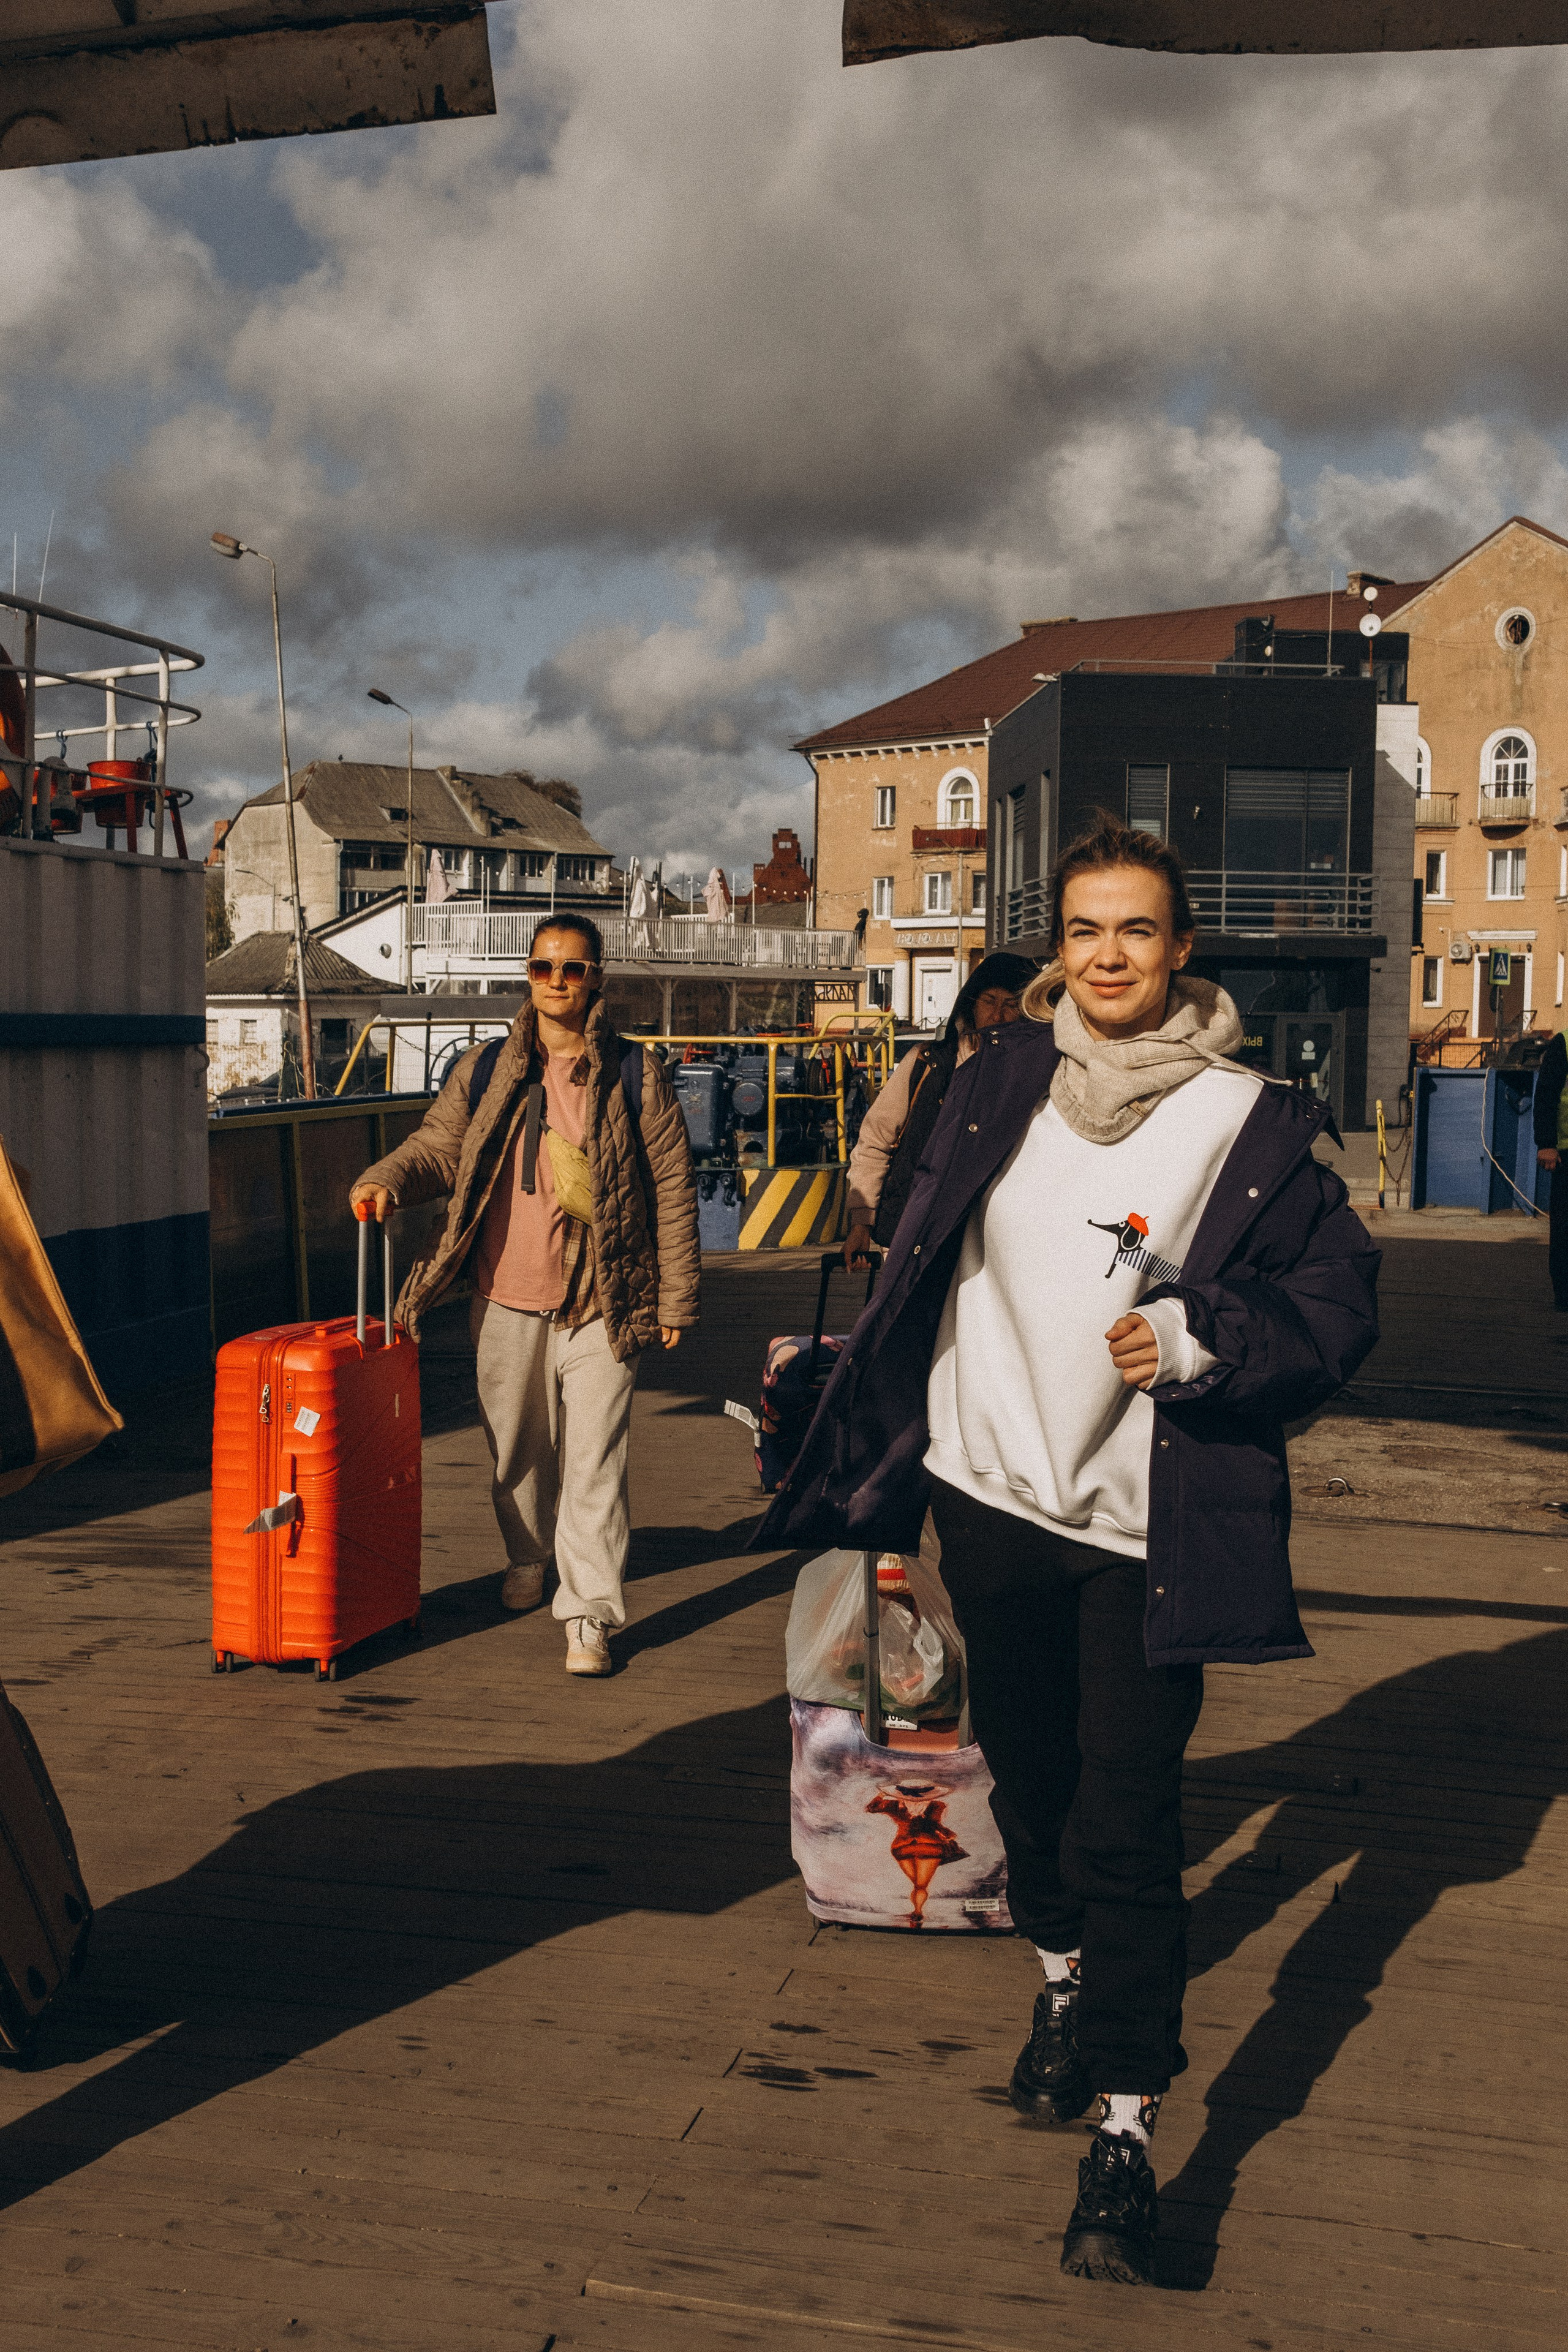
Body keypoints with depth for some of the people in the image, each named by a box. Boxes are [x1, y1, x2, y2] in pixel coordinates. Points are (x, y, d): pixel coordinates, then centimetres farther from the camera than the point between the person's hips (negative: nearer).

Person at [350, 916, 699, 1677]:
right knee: (517, 1450, 17)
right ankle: (528, 1558, 42)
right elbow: (437, 1147, 8)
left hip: (601, 1307, -3)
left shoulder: (636, 1075, -1)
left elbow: (672, 1190, 0)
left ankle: (590, 1614, 0)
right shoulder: (485, 1071, 7)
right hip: (508, 1302, 3)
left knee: (594, 1462, -4)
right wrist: (387, 1179, -15)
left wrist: (674, 1297, -3)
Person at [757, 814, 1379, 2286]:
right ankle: (1062, 1990, 46)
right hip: (992, 1498, 4)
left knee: (1127, 1831, -6)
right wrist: (886, 1478, 12)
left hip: (1144, 1529, -4)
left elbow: (1335, 1306, -3)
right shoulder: (997, 1085, 2)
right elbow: (921, 1272, 10)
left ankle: (1124, 2139, 5)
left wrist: (1197, 1338, -21)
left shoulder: (1252, 1125, -7)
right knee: (1027, 1778, 21)